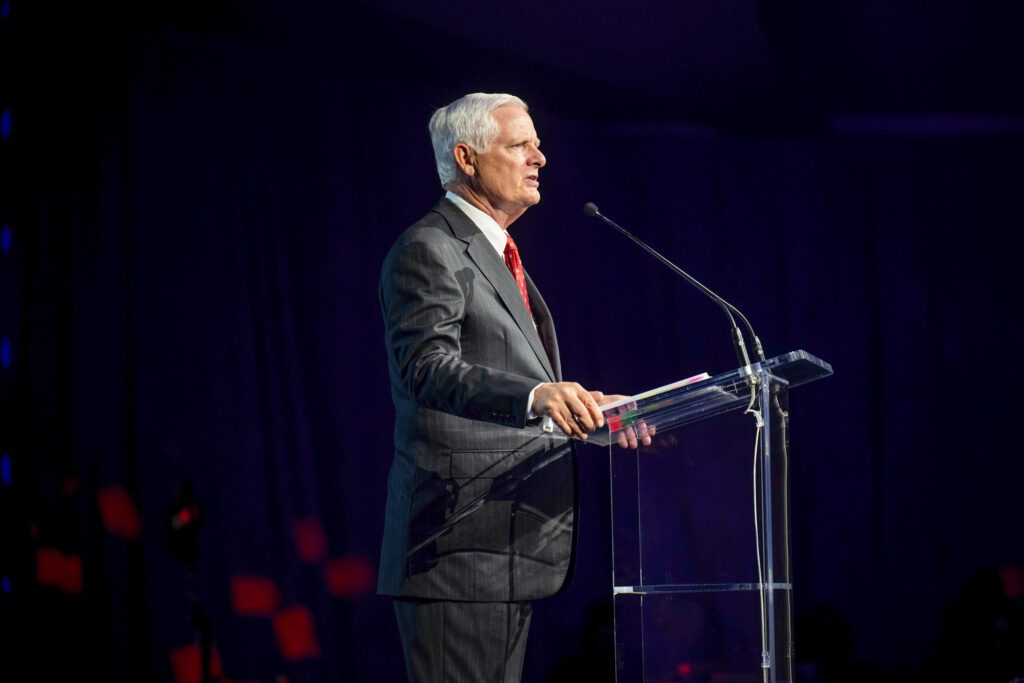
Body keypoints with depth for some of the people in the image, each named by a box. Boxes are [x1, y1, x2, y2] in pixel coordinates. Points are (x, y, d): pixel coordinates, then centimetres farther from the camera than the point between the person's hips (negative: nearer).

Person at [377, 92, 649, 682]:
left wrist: (586, 409, 17)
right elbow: (428, 368, -25)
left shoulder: (497, 254, 23)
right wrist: (534, 396, -39)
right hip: (461, 541, -10)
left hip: (509, 544, 10)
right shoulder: (428, 250, -9)